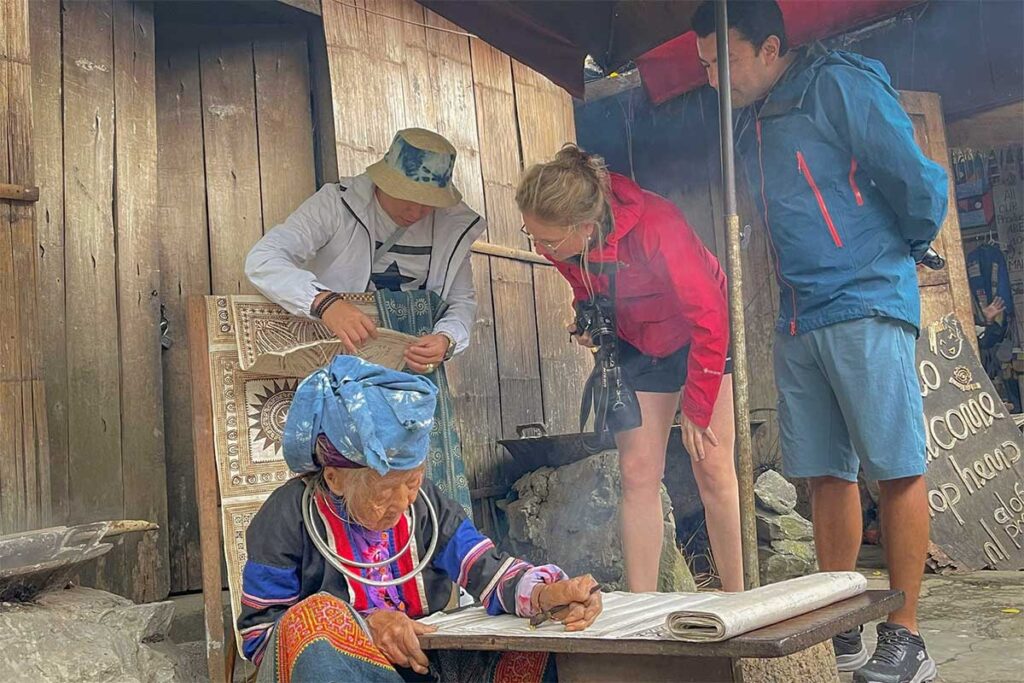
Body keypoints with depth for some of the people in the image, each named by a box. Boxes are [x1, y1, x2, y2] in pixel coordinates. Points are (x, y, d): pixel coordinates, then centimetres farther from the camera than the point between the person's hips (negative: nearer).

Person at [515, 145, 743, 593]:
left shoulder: (654, 226, -36)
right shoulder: (561, 238, -19)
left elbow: (709, 315, -29)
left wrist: (697, 409, -23)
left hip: (698, 333, -4)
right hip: (634, 345, 5)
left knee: (713, 466, -6)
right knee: (637, 472, -4)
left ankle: (736, 601, 6)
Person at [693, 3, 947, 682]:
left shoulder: (840, 86, -6)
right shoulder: (751, 127, 18)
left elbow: (919, 180, -9)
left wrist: (905, 249, 5)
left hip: (865, 307, -8)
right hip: (799, 321, 8)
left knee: (898, 469, -4)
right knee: (827, 474, 8)